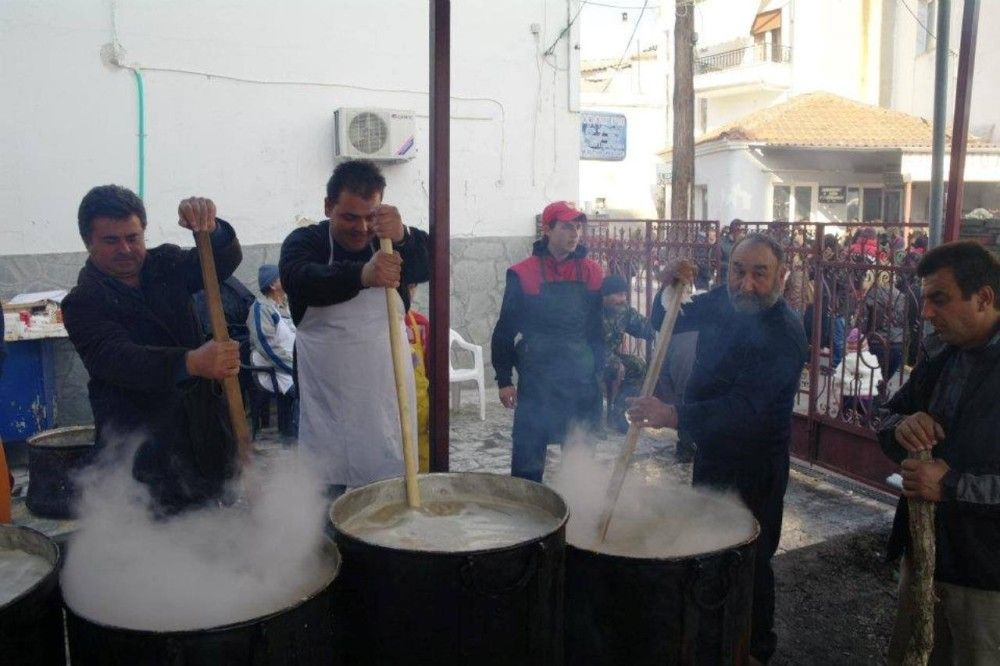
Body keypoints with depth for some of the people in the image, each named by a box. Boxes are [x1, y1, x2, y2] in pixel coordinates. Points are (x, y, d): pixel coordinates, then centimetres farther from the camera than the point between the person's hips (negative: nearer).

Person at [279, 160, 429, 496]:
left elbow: (432, 264, -13)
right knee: (327, 494, 2)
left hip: (388, 397, 2)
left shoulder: (391, 242, 6)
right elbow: (299, 279, -24)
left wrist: (404, 236, -36)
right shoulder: (304, 241, -1)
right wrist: (362, 275, -43)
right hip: (327, 402, -1)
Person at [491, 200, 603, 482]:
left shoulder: (592, 272, 4)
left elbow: (601, 327, 10)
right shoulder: (523, 274, -5)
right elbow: (505, 330, -1)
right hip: (536, 381, -3)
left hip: (582, 382, 3)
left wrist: (603, 370, 5)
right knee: (528, 456, 2)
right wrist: (504, 380, -4)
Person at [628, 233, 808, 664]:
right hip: (712, 447, 8)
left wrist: (674, 416, -51)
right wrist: (669, 289, -13)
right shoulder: (722, 302, -3)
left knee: (748, 562, 4)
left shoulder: (783, 334, -26)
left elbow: (745, 408, -37)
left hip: (753, 465, -8)